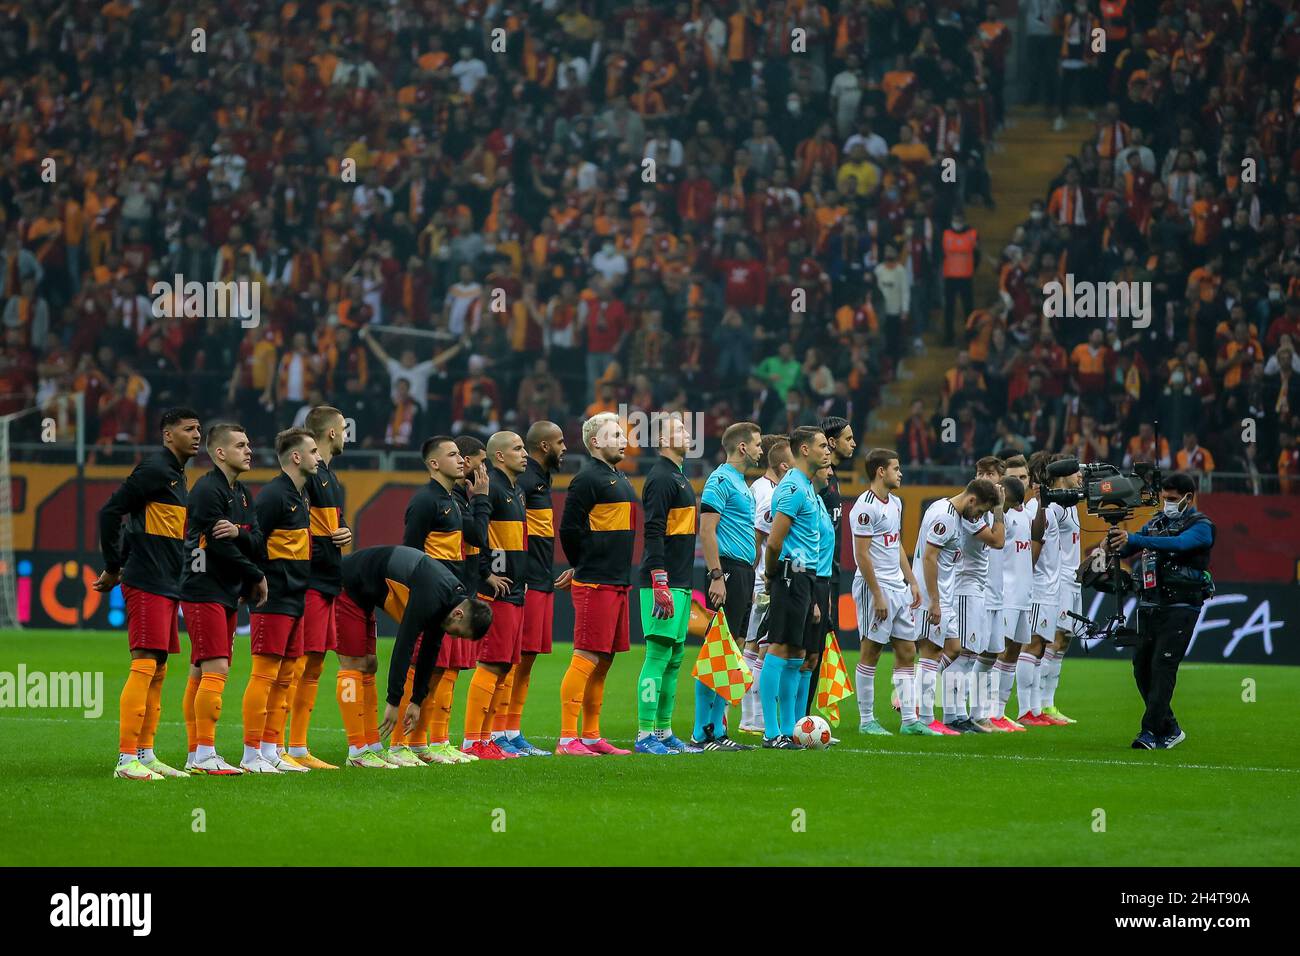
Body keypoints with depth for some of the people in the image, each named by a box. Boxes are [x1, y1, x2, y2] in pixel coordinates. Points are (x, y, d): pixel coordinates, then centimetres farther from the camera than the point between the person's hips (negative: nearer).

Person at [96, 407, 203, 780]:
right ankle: (126, 760, -13)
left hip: (167, 588, 10)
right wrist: (113, 568, -9)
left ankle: (145, 754, 14)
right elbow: (110, 511, -14)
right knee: (144, 666, -12)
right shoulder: (154, 470, -10)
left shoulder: (176, 478, 19)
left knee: (158, 670, 10)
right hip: (147, 585, -10)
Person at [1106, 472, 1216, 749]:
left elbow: (1178, 543, -25)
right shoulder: (1157, 523, 16)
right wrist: (1114, 545, -17)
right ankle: (1170, 729, 18)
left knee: (1163, 667, -14)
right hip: (1149, 607, 7)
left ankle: (1153, 732, -14)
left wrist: (1133, 540, -34)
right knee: (1141, 666, 7)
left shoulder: (1201, 526, -5)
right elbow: (1126, 549, 8)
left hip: (1180, 609, -7)